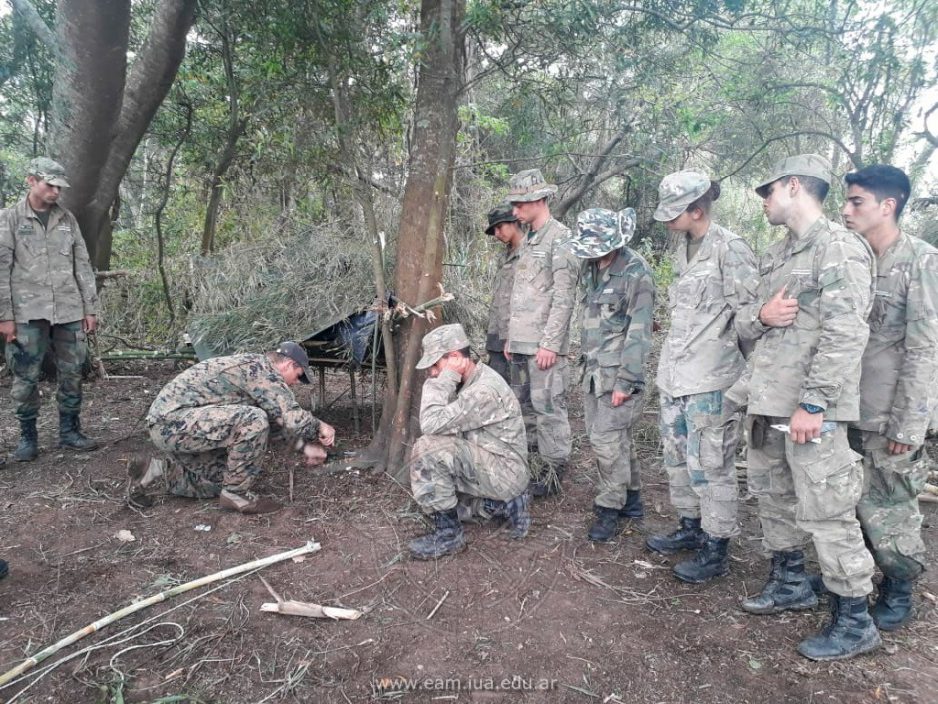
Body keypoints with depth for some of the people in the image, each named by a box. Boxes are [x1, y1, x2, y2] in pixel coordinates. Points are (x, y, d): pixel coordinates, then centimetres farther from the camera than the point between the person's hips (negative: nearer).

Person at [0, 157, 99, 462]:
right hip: (28, 313, -3)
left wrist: (90, 308, 6)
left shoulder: (67, 219, 10)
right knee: (26, 378, 2)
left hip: (69, 311, 3)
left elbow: (82, 266, 10)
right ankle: (27, 437, 15)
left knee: (72, 374, 7)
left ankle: (69, 431, 19)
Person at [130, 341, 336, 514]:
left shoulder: (253, 366, 17)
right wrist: (319, 427, -2)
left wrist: (306, 445, 23)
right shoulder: (263, 369, -14)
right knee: (254, 420, -24)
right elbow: (292, 418, -22)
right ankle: (236, 494, -9)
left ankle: (157, 471, 19)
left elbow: (281, 416, 27)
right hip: (173, 422, -11)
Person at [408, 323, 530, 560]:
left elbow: (431, 423, -30)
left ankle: (448, 534, -8)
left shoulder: (485, 390, -26)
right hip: (491, 465, 10)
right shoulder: (470, 381, 6)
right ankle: (504, 502, 15)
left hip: (505, 472, -10)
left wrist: (444, 377, -23)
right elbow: (443, 425, 12)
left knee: (427, 449, -22)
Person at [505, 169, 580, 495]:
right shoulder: (528, 241, 18)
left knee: (547, 406, -4)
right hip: (521, 343, 9)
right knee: (524, 404, 14)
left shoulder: (560, 238, -9)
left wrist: (550, 343, -19)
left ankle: (554, 470, 8)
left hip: (544, 344, -9)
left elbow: (563, 297, -15)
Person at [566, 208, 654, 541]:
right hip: (593, 367, 8)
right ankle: (631, 497, 28)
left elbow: (639, 331, -16)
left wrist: (625, 381, -17)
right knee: (613, 435, 14)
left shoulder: (636, 272, -13)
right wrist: (586, 361, 15)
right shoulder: (592, 267, 10)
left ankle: (610, 508, 9)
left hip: (618, 369, -8)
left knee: (607, 438, -7)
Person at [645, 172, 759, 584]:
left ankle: (716, 549, 14)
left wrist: (745, 378, -11)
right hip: (674, 375, 9)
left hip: (710, 382, -9)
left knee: (709, 465, -1)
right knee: (678, 458, 19)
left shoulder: (730, 249, -13)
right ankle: (690, 527, 35)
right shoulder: (683, 248, 12)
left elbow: (747, 313, -13)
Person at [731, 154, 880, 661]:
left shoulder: (840, 248, -11)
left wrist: (813, 404, -23)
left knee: (826, 511, -2)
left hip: (810, 408, -9)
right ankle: (790, 584, 38)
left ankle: (855, 621, 15)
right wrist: (760, 315, -8)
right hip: (767, 401, 9)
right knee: (774, 498, 19)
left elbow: (846, 334, -19)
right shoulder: (775, 255, 15)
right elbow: (746, 319, 16)